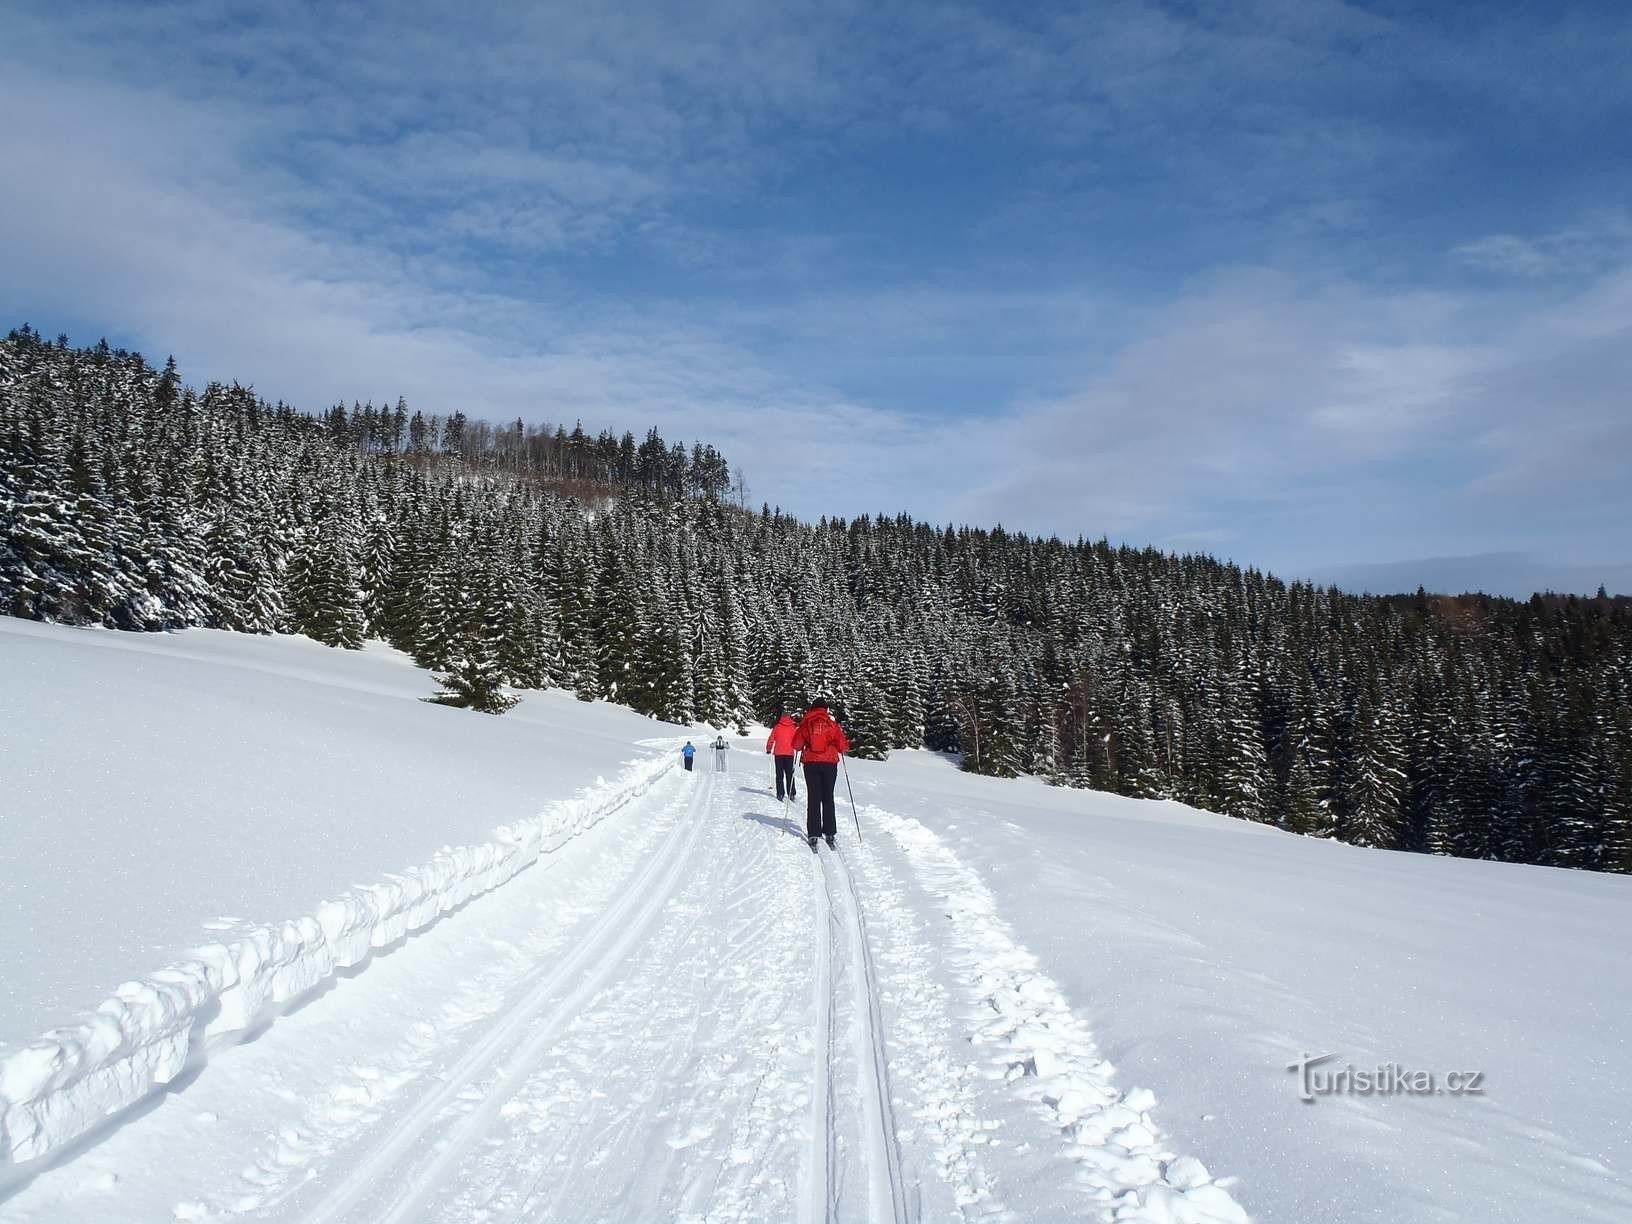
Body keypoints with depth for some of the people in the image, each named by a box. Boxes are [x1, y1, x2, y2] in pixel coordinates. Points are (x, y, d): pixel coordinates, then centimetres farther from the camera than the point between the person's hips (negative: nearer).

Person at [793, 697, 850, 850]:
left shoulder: (805, 723, 0)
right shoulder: (832, 724, -1)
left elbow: (797, 744, 2)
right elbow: (842, 746, -2)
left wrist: (803, 747, 23)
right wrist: (845, 747, 20)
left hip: (811, 764, 0)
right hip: (830, 763, 0)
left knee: (813, 798, 4)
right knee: (828, 798, 10)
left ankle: (813, 834, -2)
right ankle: (829, 833, 10)